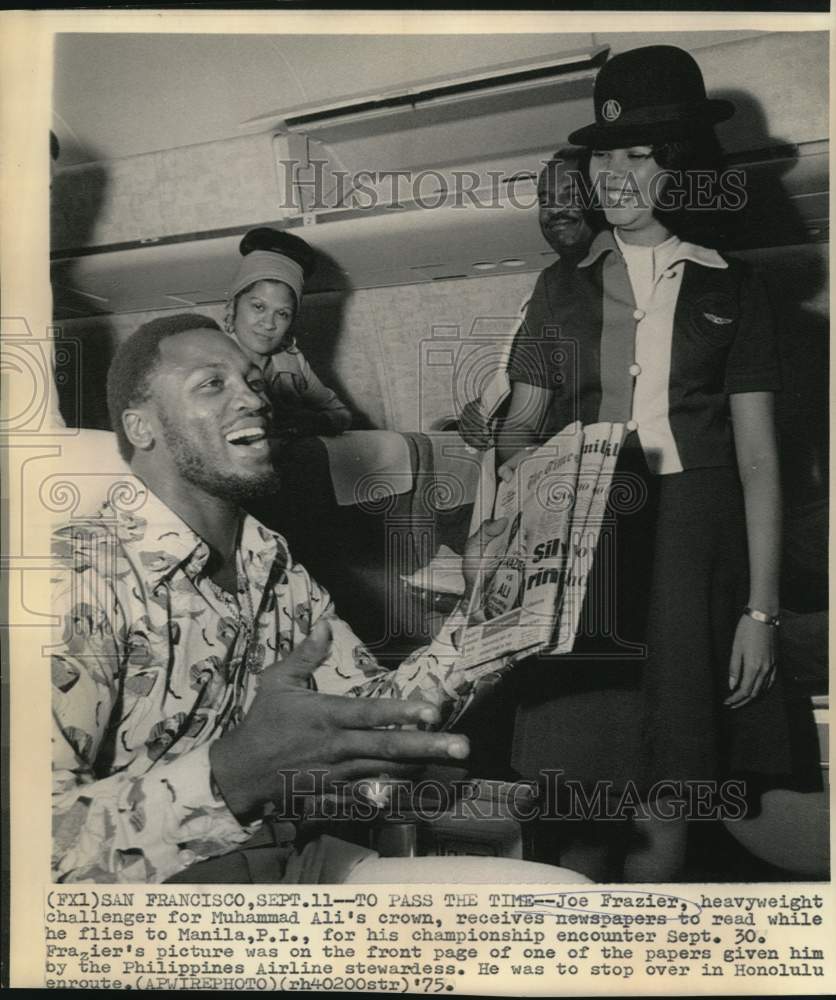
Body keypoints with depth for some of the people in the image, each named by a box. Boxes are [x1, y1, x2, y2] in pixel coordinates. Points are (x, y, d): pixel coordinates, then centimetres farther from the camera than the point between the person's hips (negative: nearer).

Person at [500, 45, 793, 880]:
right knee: (585, 778, 1)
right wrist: (524, 458, -10)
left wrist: (760, 609, -4)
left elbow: (758, 459, 2)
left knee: (668, 786, 1)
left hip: (693, 546, -1)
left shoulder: (728, 289, 6)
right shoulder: (565, 289, 11)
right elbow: (521, 423, 15)